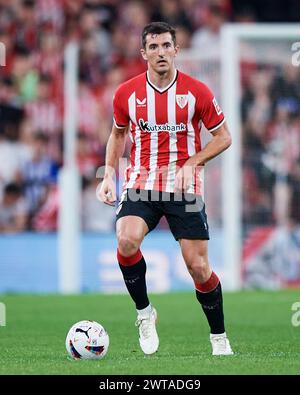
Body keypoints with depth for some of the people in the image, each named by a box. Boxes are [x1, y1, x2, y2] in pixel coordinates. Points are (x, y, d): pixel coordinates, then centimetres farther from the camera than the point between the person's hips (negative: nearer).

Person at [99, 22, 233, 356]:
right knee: (127, 241, -28)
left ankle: (219, 338, 17)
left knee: (198, 266, -3)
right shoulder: (127, 93, 1)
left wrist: (191, 164, -11)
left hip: (184, 187, -1)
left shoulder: (196, 92, -5)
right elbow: (118, 133, 19)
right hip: (140, 184, 1)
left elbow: (223, 137, 3)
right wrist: (108, 174, 7)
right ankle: (144, 312, -5)